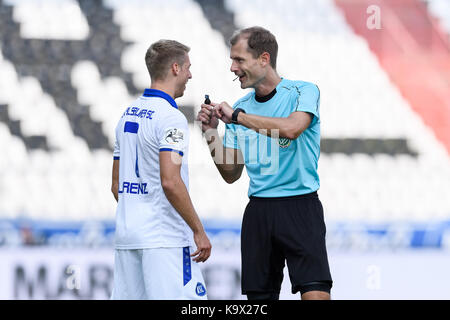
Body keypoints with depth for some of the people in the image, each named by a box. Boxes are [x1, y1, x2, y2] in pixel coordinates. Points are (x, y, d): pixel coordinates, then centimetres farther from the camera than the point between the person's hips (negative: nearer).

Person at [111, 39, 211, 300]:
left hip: (126, 236, 9)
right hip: (165, 239, -9)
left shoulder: (128, 114, 15)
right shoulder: (170, 117, -12)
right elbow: (170, 182, -22)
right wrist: (199, 230, -16)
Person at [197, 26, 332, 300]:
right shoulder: (241, 107, 12)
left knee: (315, 293, -16)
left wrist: (237, 116, -18)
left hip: (299, 206, -5)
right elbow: (231, 174, 13)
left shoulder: (303, 92, -3)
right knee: (260, 296, 3)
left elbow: (291, 128, -25)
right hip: (258, 211, 5)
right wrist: (211, 132, 0)